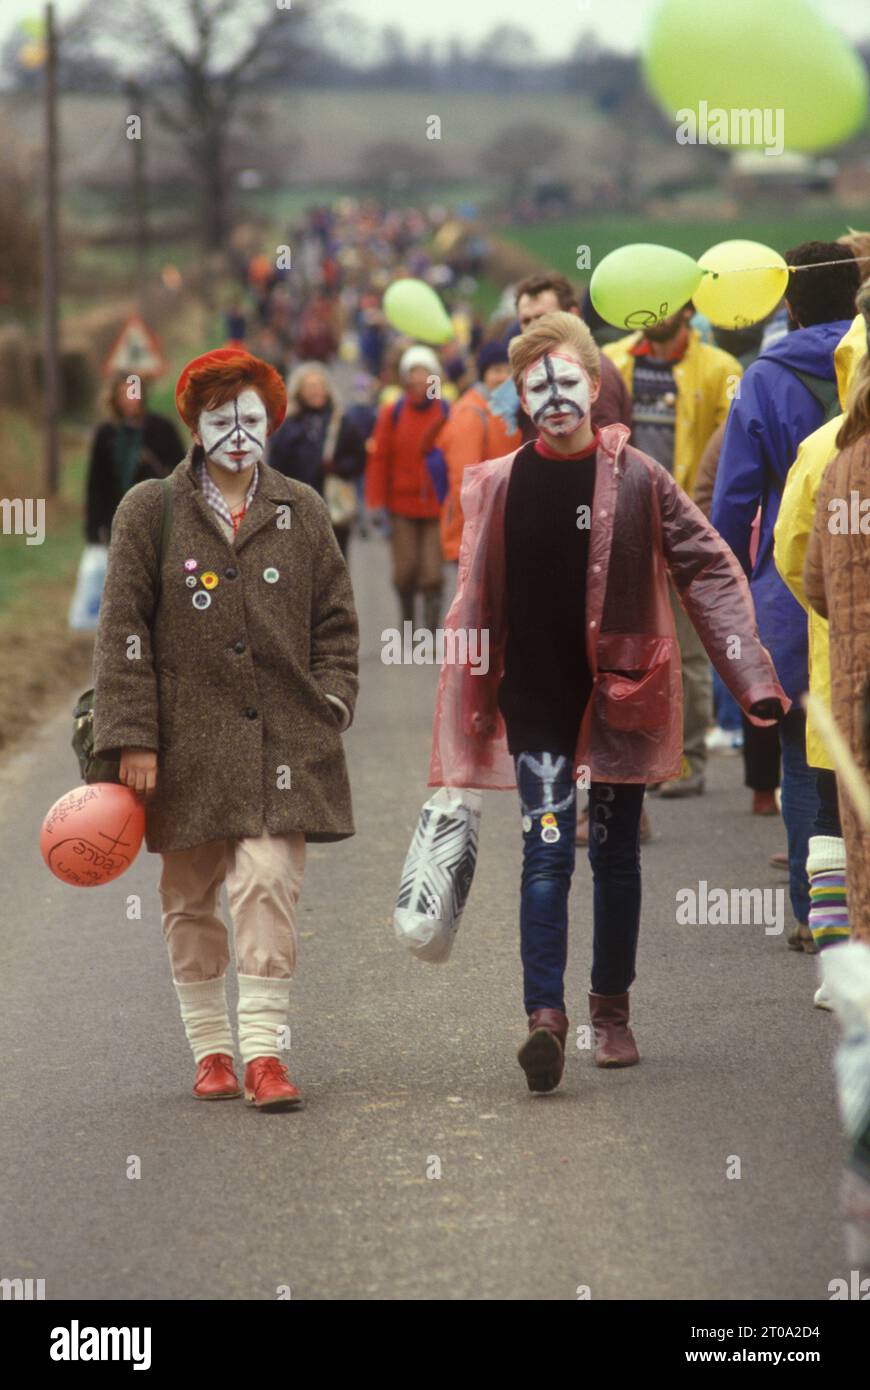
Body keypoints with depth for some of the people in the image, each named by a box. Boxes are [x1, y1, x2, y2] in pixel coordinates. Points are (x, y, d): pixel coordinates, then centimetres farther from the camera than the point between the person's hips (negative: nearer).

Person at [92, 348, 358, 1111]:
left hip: (281, 741, 0)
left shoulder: (301, 512, 11)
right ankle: (211, 1048, 17)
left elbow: (335, 621, 15)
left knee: (270, 884, -12)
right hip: (187, 747, 0)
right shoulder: (151, 511, 4)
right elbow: (123, 630, 1)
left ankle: (264, 1048, -10)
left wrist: (330, 705, 3)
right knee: (191, 901, 6)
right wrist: (132, 738, -6)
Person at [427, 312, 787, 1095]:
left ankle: (612, 1010, 21)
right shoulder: (496, 487, 2)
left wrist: (751, 676, -10)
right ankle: (546, 1016, -17)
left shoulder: (636, 479, -3)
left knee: (615, 854, 9)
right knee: (547, 850, -10)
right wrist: (463, 721, 5)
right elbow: (475, 603, 7)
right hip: (537, 699, 0)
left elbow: (710, 569, -2)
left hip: (621, 695, 0)